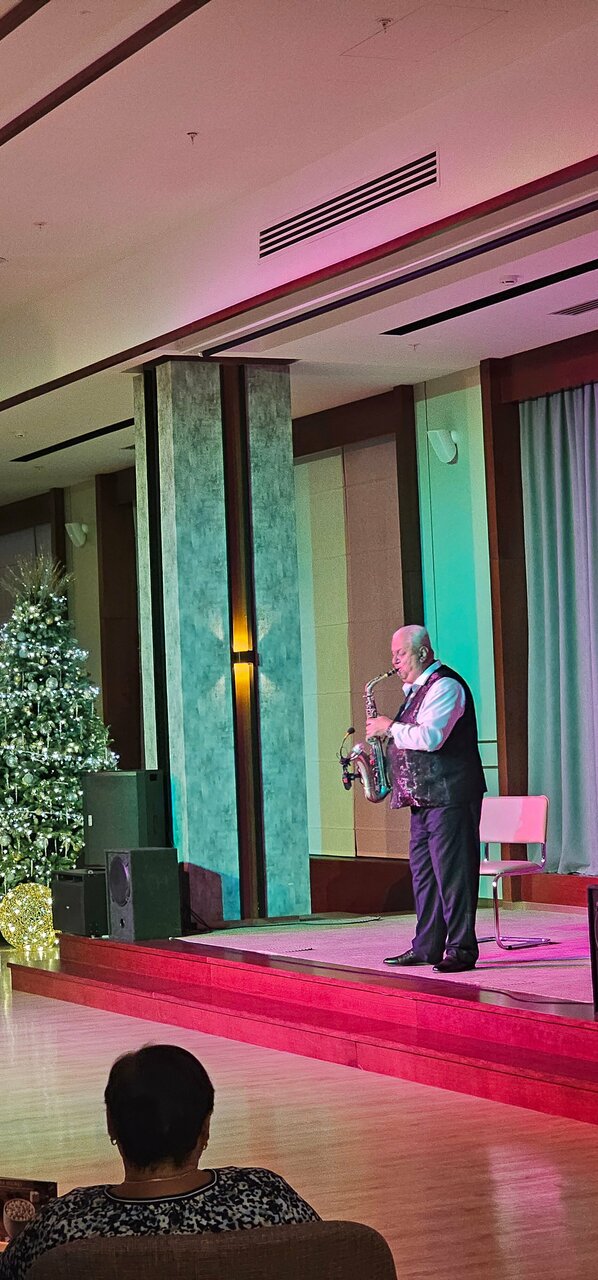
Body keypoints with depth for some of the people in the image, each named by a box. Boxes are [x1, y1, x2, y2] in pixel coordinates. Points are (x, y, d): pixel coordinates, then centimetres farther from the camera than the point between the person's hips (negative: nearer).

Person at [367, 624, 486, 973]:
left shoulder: (445, 686, -11)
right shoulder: (417, 690, 20)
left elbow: (430, 737, -23)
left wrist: (390, 727, -12)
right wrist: (387, 734, 10)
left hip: (450, 796, -10)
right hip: (424, 798, 10)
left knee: (452, 871, -9)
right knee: (423, 872, 10)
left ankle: (461, 949, -8)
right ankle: (427, 947, 15)